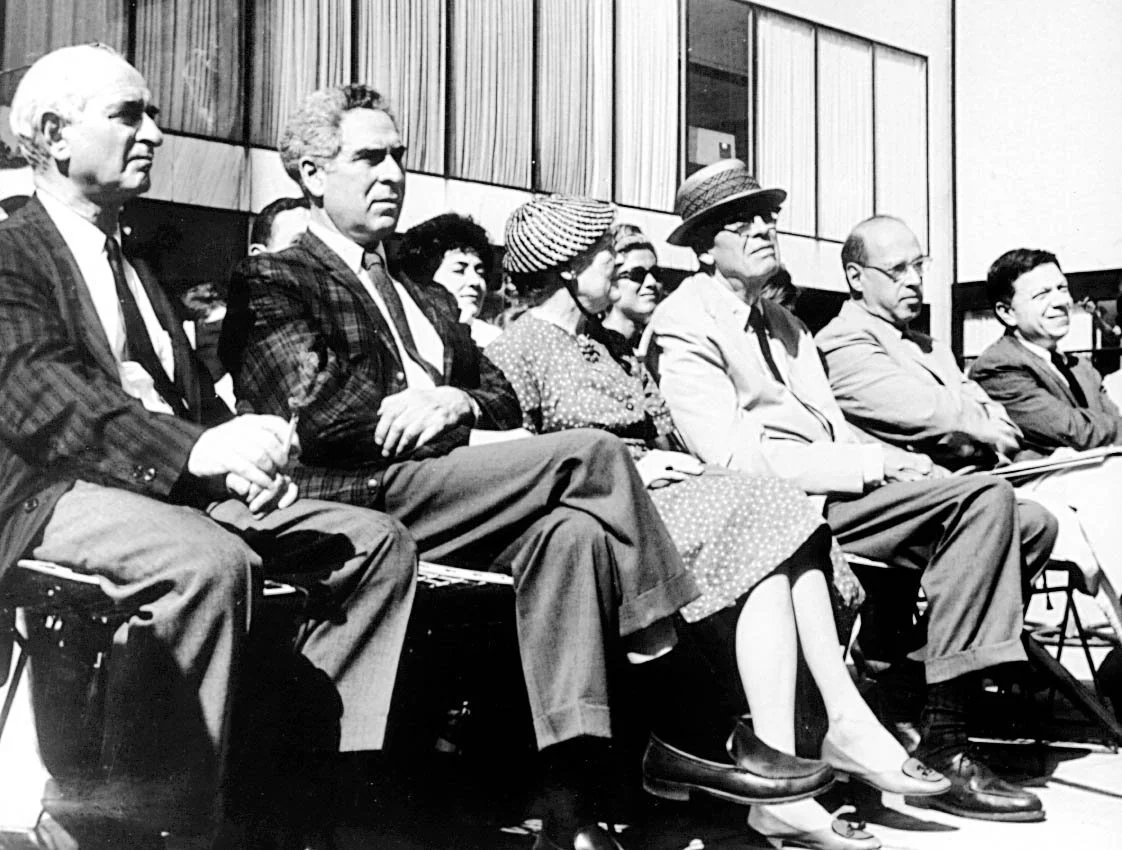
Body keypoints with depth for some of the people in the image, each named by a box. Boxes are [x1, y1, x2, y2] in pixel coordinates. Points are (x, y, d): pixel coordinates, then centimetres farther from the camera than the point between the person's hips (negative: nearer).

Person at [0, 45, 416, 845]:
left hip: (179, 485, 8)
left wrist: (245, 455, -4)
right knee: (210, 563, -37)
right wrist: (197, 449, -33)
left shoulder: (137, 268, 26)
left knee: (381, 541, -8)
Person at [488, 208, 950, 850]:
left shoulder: (610, 351, 30)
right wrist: (630, 469, -13)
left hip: (658, 492, 7)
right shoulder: (517, 351, 3)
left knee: (777, 514, -20)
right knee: (759, 515, -27)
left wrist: (675, 466, 4)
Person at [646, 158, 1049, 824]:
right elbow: (731, 454, -12)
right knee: (983, 499, -22)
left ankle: (945, 740, -17)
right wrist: (865, 465, -13)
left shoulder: (783, 322, 27)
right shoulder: (684, 323, -1)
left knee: (989, 499, -15)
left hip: (837, 487, 8)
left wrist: (896, 462, -1)